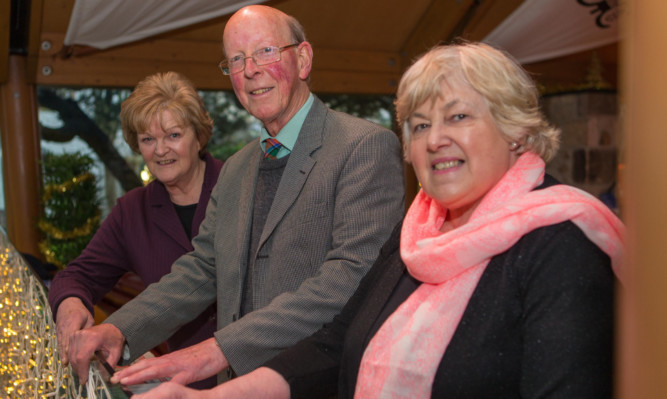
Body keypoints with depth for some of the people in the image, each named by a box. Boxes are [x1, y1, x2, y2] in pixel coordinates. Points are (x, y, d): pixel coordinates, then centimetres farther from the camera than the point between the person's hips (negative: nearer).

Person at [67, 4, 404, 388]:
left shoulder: (368, 146, -13)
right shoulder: (235, 170, 12)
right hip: (240, 383, 6)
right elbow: (201, 270, 12)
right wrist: (120, 329, -4)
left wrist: (221, 349, -27)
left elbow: (353, 277, -23)